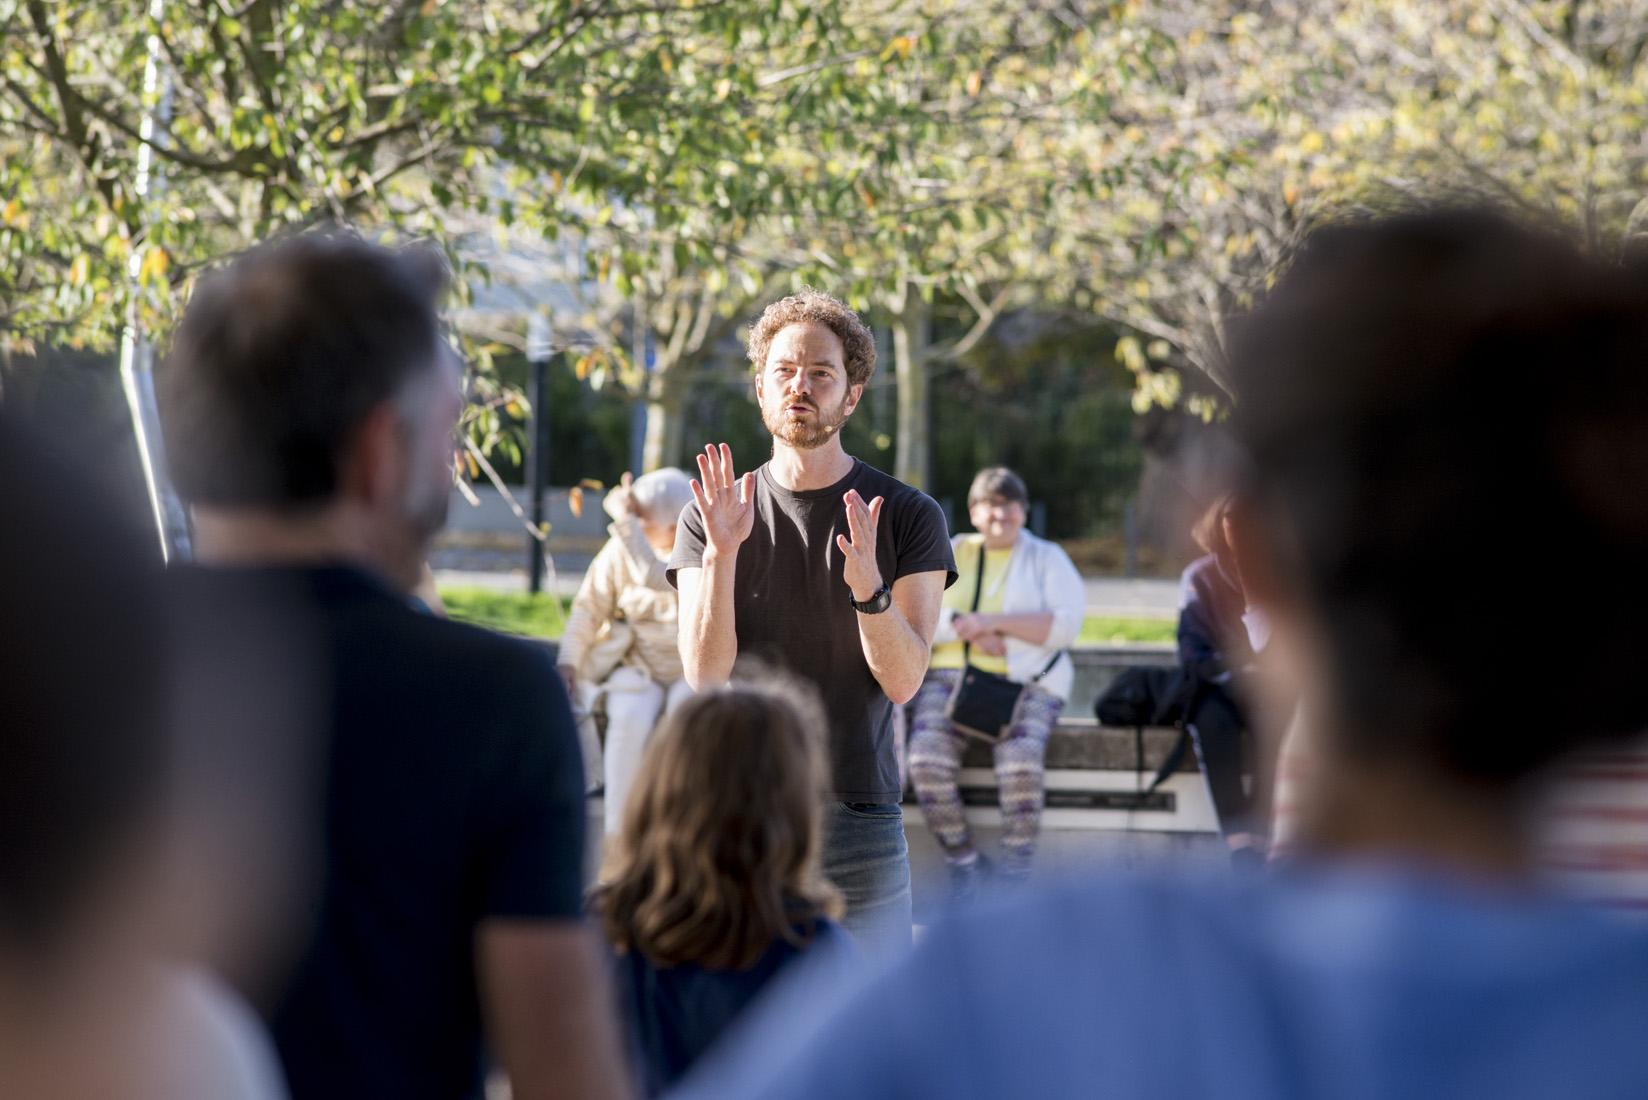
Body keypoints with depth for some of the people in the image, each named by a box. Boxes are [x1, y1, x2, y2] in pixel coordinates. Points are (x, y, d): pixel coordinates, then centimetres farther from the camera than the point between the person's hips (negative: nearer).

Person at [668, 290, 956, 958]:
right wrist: (722, 553, -18)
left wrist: (866, 583, -24)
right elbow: (704, 674, -5)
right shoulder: (709, 516, 6)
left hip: (859, 821, -1)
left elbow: (903, 680, -6)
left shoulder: (907, 516, 2)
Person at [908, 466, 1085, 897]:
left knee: (1021, 762, -34)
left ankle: (1017, 876, -23)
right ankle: (961, 865, -16)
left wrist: (994, 622, -13)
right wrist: (968, 631, -12)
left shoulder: (1047, 558, 12)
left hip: (1026, 683, -2)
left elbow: (1066, 625, -3)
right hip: (949, 676, 2)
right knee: (927, 759, -29)